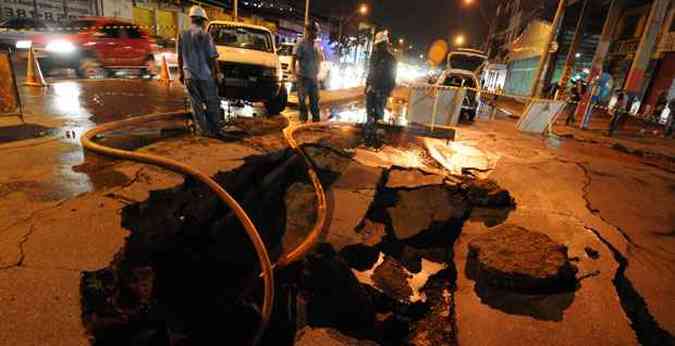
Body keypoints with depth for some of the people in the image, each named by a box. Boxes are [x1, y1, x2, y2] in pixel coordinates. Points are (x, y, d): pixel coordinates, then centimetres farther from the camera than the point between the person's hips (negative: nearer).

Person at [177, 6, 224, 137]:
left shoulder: (182, 35, 6)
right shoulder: (205, 35, -8)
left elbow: (179, 57, 9)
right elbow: (212, 57, -10)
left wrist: (181, 73, 18)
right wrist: (218, 73, -2)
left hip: (189, 76, 4)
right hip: (205, 74, -4)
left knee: (196, 104, 9)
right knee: (212, 103, 5)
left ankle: (203, 130, 12)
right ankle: (216, 129, 8)